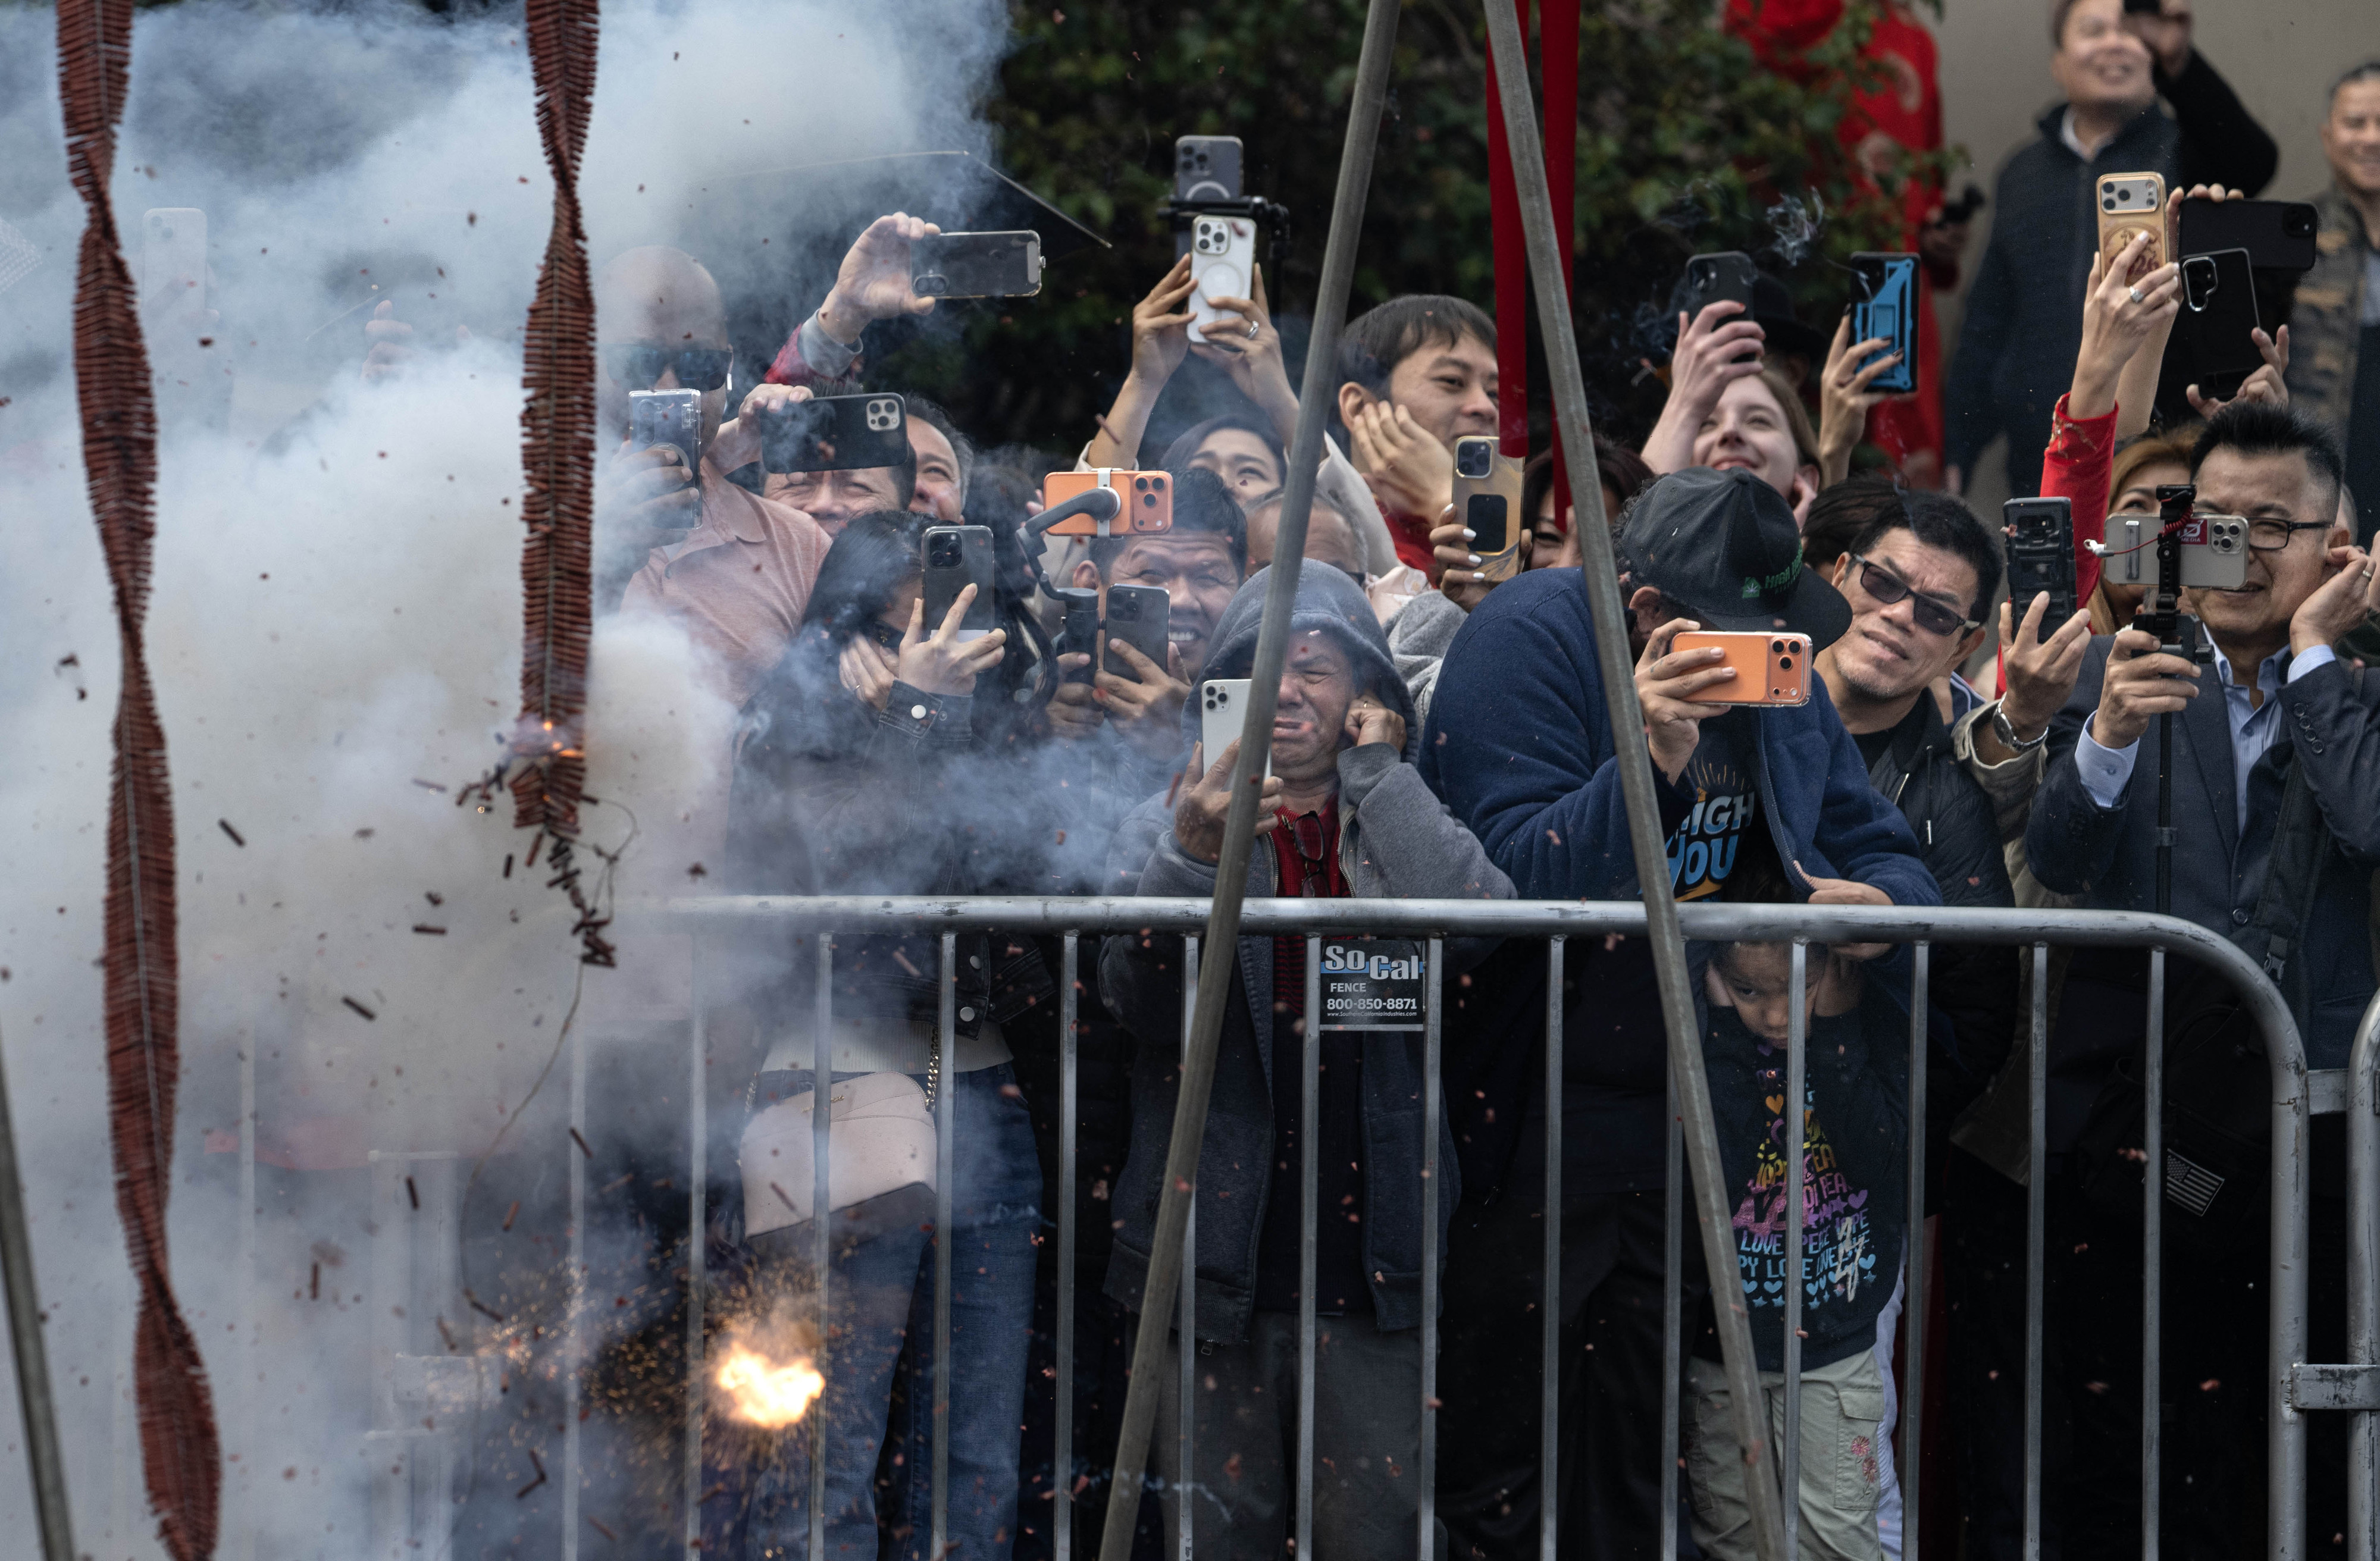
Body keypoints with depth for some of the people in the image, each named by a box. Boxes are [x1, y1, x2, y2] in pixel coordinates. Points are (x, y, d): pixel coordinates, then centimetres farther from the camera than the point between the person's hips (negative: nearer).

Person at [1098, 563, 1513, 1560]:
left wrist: (1378, 772, -6)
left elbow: (1475, 924, -13)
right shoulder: (1168, 826, 6)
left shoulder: (1403, 827, 10)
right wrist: (1191, 858, -30)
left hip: (1368, 1244, 1)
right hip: (1216, 1243, -1)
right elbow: (1132, 992, -12)